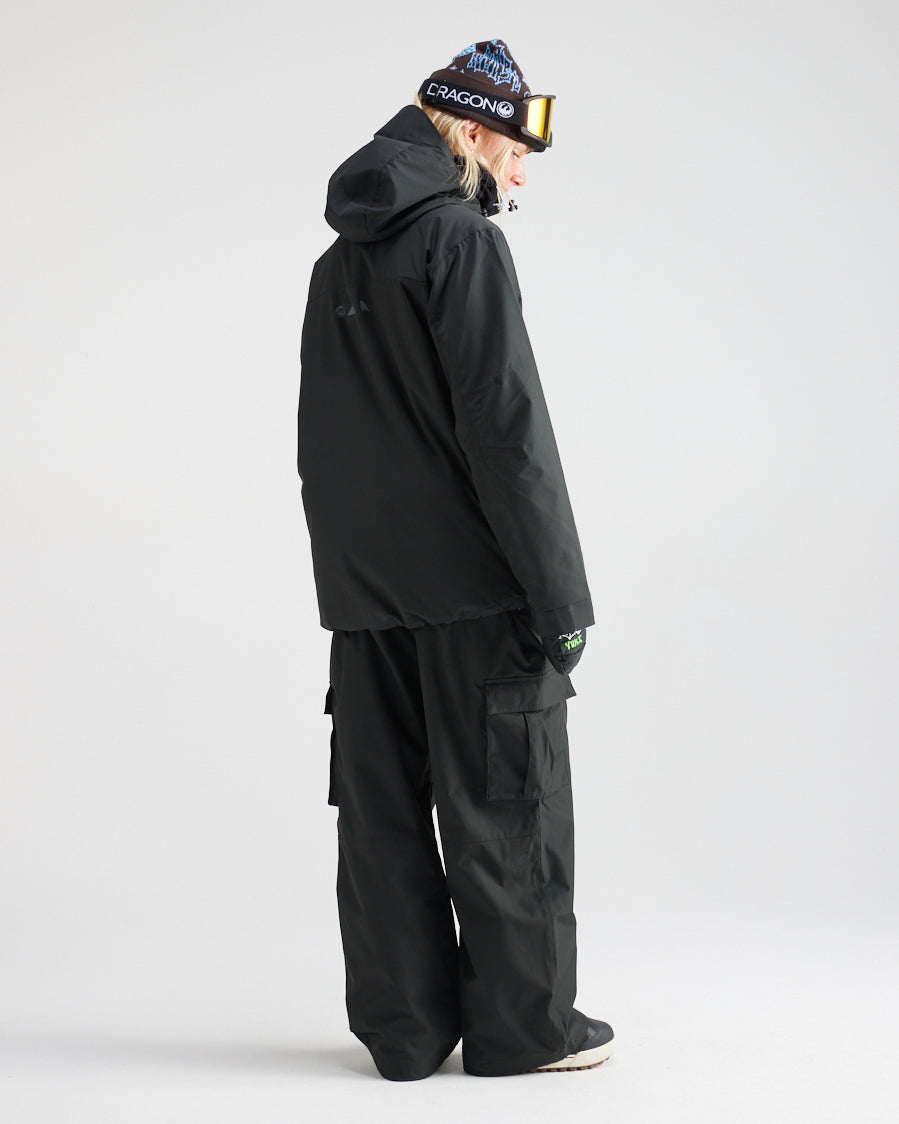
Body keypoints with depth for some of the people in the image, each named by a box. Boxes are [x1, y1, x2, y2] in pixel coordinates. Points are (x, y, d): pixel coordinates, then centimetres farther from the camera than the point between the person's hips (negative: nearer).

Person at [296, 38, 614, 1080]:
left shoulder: (336, 263, 16)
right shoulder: (462, 239, -9)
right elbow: (507, 426, -16)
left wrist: (349, 572, 17)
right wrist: (560, 592, -14)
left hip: (364, 594, 7)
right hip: (472, 585, -7)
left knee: (382, 811, 8)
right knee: (506, 809, 2)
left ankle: (404, 1030, 15)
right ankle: (522, 1026, 11)